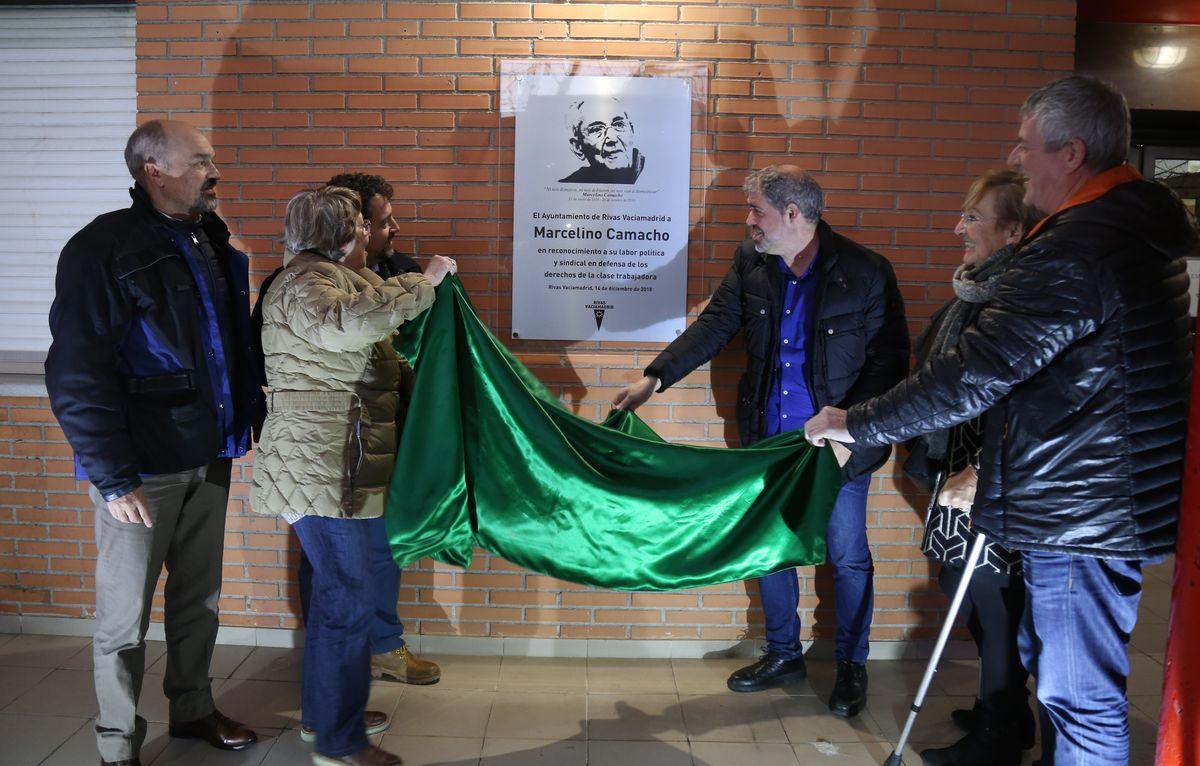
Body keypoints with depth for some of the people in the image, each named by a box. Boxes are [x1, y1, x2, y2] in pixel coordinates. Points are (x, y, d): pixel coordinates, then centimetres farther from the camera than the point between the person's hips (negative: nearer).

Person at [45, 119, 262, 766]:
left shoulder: (210, 242, 8)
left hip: (208, 457, 7)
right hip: (140, 469, -6)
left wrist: (247, 417, 11)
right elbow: (76, 378, -17)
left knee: (199, 597, 18)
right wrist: (113, 479, -18)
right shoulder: (103, 250, -14)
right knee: (125, 615, 7)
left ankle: (193, 710, 36)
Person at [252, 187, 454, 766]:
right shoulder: (309, 283, -16)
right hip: (322, 472, -11)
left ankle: (324, 713, 34)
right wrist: (422, 283, -27)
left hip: (334, 468, 11)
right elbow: (353, 323, -38)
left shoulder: (330, 277, 18)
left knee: (335, 589, 19)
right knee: (348, 598, -4)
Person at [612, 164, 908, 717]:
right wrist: (655, 377, -12)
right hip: (769, 438, 5)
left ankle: (851, 665, 31)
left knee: (847, 557, 10)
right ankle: (783, 655, 36)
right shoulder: (751, 262, -2)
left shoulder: (866, 272, -16)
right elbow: (716, 324, -2)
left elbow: (891, 357, -11)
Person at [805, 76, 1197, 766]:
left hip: (1080, 513, -10)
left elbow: (973, 376, -25)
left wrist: (856, 425, -15)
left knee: (1080, 697, 2)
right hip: (1117, 498, 10)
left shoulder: (1074, 251, -23)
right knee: (1065, 675, 23)